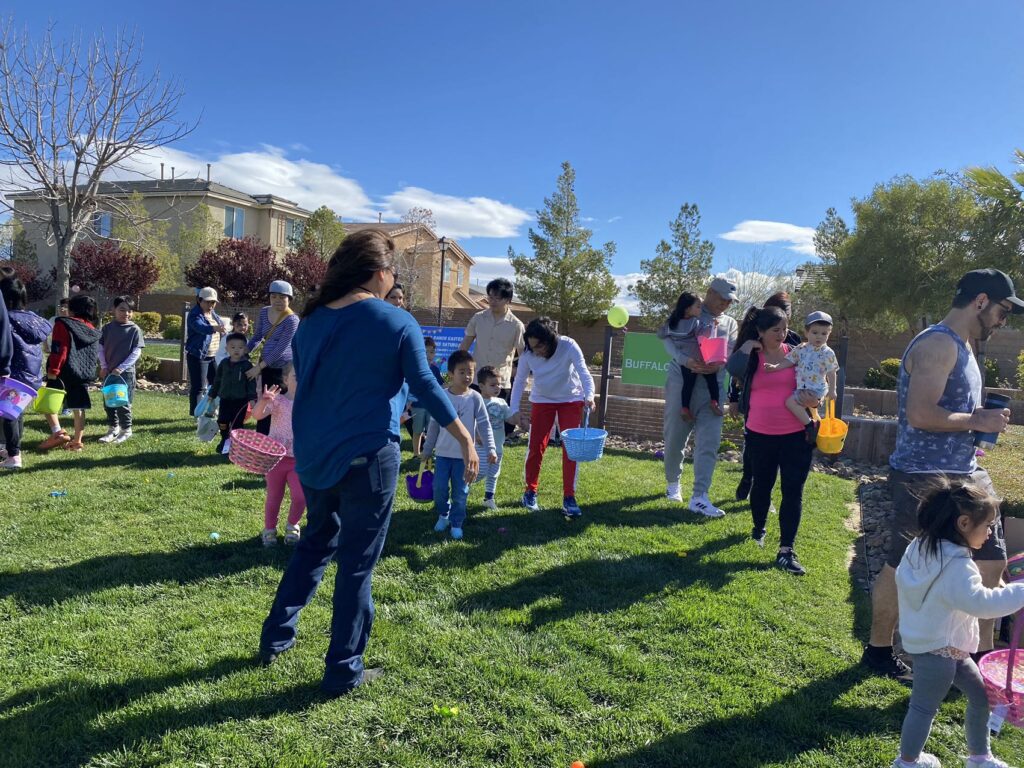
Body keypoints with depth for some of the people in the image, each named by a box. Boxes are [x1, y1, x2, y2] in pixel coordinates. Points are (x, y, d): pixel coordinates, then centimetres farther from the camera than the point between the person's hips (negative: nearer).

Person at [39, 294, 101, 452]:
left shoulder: (63, 324, -7)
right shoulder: (92, 330, 12)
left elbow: (59, 350, -15)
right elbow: (95, 354, 17)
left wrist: (53, 370, -14)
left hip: (65, 373, -6)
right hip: (84, 374, 6)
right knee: (78, 407, 7)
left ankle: (57, 432, -9)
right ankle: (77, 441, 9)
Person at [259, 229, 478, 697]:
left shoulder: (311, 321, 6)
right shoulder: (397, 323, -10)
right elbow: (426, 387, -9)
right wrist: (465, 439, -1)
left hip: (313, 456, 6)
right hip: (367, 456, -6)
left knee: (317, 541, 26)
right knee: (357, 562, 5)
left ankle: (275, 638, 34)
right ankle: (343, 672, 15)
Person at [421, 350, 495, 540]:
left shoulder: (475, 398, -6)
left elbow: (484, 425, -5)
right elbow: (434, 425, 5)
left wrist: (490, 449, -14)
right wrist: (427, 450, 9)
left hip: (464, 454, -1)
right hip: (443, 453, 1)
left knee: (460, 492, 4)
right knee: (439, 488, 3)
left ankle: (456, 523, 21)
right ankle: (443, 515, 30)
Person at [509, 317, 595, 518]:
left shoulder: (568, 346, -28)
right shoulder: (527, 354, -22)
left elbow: (584, 372, -36)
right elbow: (520, 381, -14)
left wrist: (589, 395, -54)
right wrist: (515, 410, -23)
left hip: (571, 400, -1)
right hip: (542, 400, 1)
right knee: (536, 447, 0)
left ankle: (569, 497, 3)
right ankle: (530, 491, 19)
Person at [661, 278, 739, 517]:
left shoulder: (730, 324, 16)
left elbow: (732, 352, 5)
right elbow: (667, 338, -7)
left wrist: (719, 364, -18)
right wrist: (685, 360, -24)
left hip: (712, 386, 3)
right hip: (681, 382, -3)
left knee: (709, 441, -8)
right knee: (674, 437, 6)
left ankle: (699, 497, -9)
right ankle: (673, 483, 27)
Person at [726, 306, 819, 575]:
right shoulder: (750, 356, -2)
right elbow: (733, 369, -25)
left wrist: (815, 400, -14)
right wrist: (748, 345, -15)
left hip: (796, 434, 0)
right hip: (760, 434, 0)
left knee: (793, 491, -2)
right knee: (762, 484, 17)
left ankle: (786, 550, 4)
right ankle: (758, 528, 43)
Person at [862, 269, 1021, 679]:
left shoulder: (961, 345, 15)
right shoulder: (938, 344, -17)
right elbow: (920, 415, -27)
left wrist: (981, 416, 8)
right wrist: (978, 421, -16)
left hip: (963, 474, 10)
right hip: (924, 478, -10)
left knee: (991, 562, 14)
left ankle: (980, 655, 29)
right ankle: (878, 649, 21)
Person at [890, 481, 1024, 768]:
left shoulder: (923, 546, 2)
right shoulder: (957, 565, -28)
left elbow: (901, 578, 13)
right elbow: (979, 602, -41)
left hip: (939, 642, 10)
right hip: (938, 648, -10)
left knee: (981, 695, 20)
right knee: (925, 706, 6)